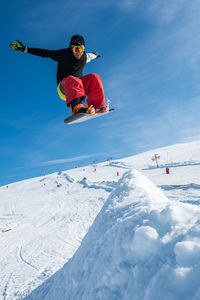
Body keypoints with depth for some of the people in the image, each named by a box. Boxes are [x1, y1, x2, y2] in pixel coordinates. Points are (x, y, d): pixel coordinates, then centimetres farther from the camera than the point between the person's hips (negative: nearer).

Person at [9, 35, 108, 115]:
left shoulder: (84, 57, 12)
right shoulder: (64, 54, 0)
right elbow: (45, 53, 1)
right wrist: (24, 49, -1)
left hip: (79, 86, 4)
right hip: (63, 88, -4)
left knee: (94, 78, -20)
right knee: (72, 80, -39)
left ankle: (96, 107, -35)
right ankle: (77, 107, -66)